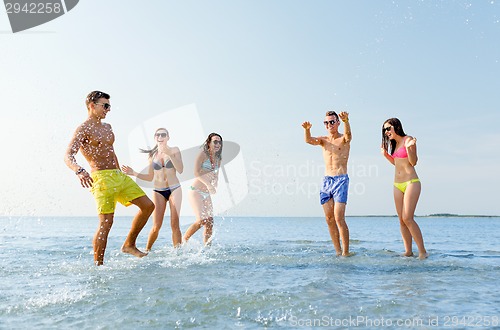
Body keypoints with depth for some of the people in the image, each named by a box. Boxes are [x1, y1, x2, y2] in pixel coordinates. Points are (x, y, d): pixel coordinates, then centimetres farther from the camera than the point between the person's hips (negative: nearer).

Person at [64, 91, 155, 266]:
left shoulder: (107, 127, 19)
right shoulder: (83, 129, -6)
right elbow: (68, 156, -19)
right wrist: (79, 171, -39)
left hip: (119, 175, 8)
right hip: (101, 177, -8)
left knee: (148, 205, 4)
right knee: (106, 222, -12)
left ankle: (129, 244, 15)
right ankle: (98, 266, -1)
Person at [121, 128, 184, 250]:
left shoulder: (174, 150, 2)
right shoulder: (152, 155, 9)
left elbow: (180, 170, -10)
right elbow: (150, 177, 13)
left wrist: (169, 154, -18)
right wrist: (133, 173, 2)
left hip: (174, 189, -1)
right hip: (158, 191, 2)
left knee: (175, 225, -7)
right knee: (156, 226, -5)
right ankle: (147, 250, 13)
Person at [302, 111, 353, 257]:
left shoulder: (344, 139, 1)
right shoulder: (323, 140, 12)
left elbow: (348, 134, -23)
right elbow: (309, 140, -8)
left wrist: (346, 121, -45)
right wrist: (307, 129, -30)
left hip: (341, 180, -5)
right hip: (326, 181, 5)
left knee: (339, 218, -11)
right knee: (329, 219, 4)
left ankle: (346, 251, -2)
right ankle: (338, 251, 13)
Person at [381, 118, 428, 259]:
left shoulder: (408, 140, -6)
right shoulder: (394, 144, 16)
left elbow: (413, 162, -10)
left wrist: (409, 148, -24)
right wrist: (385, 154, 14)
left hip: (411, 182, -7)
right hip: (397, 184, 7)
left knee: (407, 218, -15)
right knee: (402, 220, 2)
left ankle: (422, 251, -7)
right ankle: (408, 251, 7)